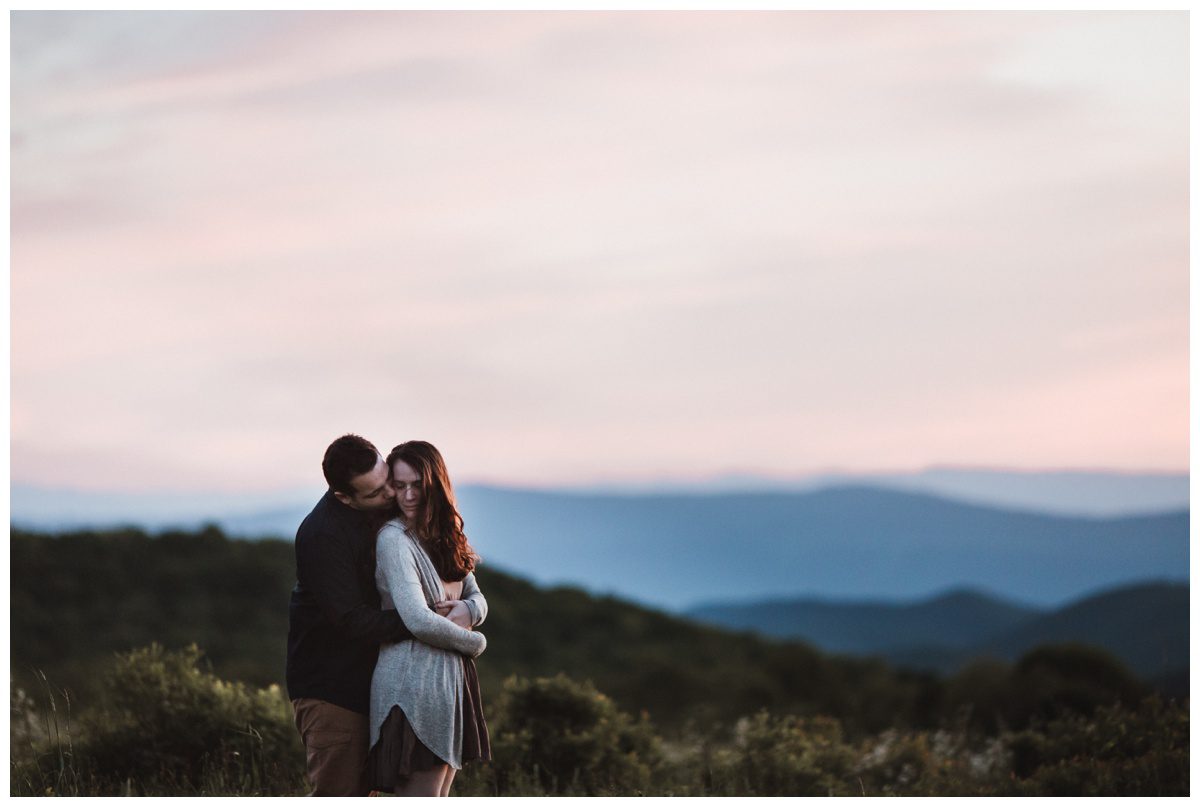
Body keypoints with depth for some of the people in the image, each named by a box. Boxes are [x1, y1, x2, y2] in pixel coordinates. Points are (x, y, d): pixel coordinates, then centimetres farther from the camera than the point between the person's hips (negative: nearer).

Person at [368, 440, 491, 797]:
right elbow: (418, 620, -22)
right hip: (414, 680, -9)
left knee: (438, 801, 11)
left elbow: (479, 600, 16)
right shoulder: (394, 538, -13)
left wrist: (466, 611, -9)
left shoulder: (444, 537, 13)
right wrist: (475, 642, -7)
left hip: (448, 678, 9)